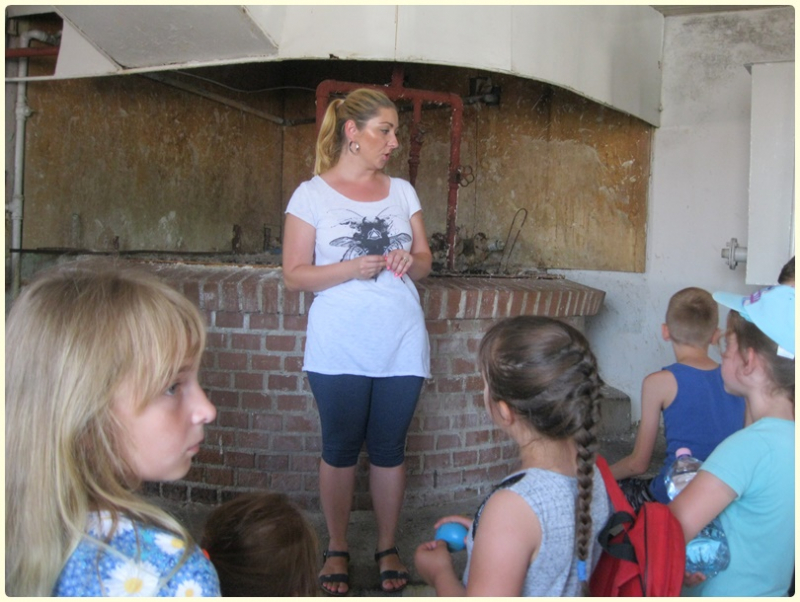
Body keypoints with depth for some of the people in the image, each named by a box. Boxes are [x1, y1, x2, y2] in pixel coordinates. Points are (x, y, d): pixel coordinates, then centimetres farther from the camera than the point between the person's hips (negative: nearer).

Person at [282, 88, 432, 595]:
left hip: (402, 346, 3)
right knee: (340, 449, 8)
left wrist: (411, 261, -9)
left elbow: (425, 261, 14)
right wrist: (352, 269, -19)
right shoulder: (313, 194, -2)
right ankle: (337, 549, 24)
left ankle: (388, 547, 24)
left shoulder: (402, 191, 9)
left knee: (389, 447, 10)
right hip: (340, 349, -3)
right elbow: (295, 275, -5)